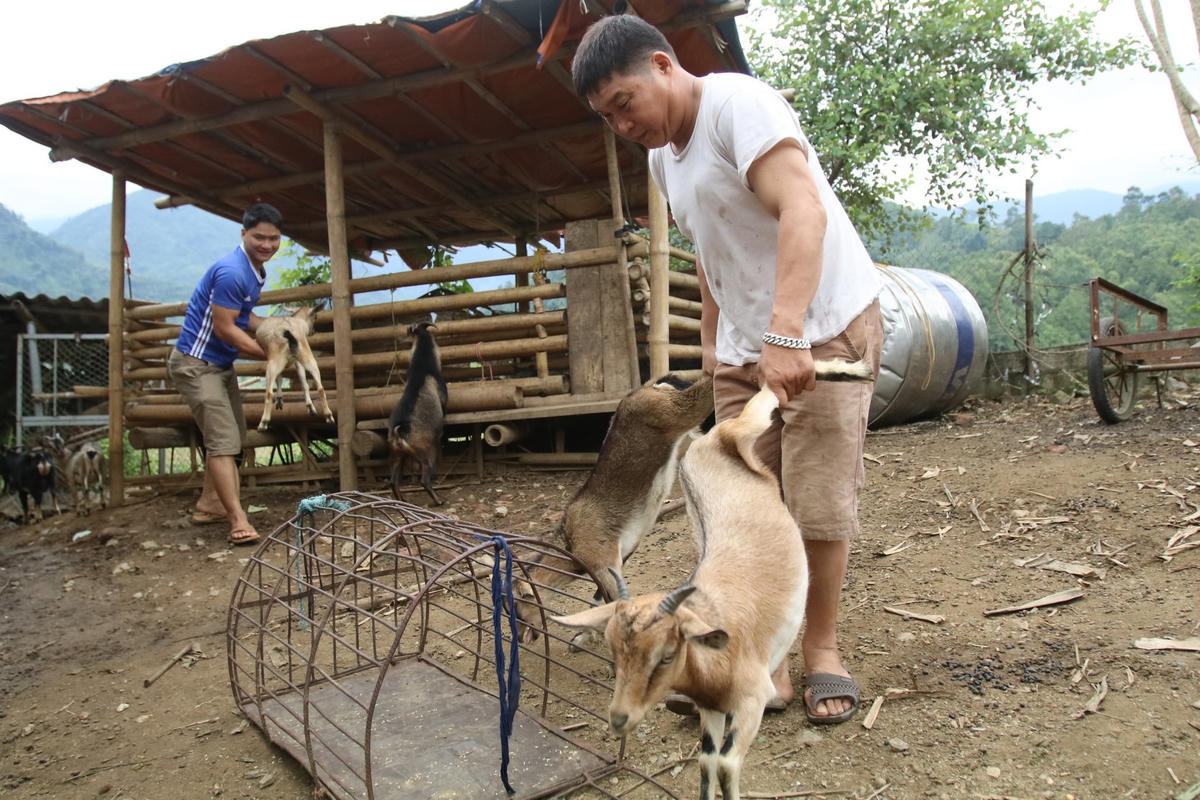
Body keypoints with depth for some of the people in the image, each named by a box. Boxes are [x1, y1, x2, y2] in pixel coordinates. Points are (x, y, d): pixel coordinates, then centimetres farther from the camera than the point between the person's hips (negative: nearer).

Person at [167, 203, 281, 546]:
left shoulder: (255, 269, 8)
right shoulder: (232, 272, -23)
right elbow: (225, 328, -23)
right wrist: (269, 354, -18)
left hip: (221, 365, 11)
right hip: (196, 364, -11)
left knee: (232, 437, 17)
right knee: (223, 441, -14)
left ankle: (208, 506, 28)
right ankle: (238, 521, -14)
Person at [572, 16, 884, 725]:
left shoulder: (738, 103, -13)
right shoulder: (663, 157, 14)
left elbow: (803, 211, -28)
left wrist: (784, 333, -38)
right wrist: (712, 343, 16)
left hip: (825, 327, -7)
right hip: (745, 347, 8)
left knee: (818, 500, -6)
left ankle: (822, 650, 15)